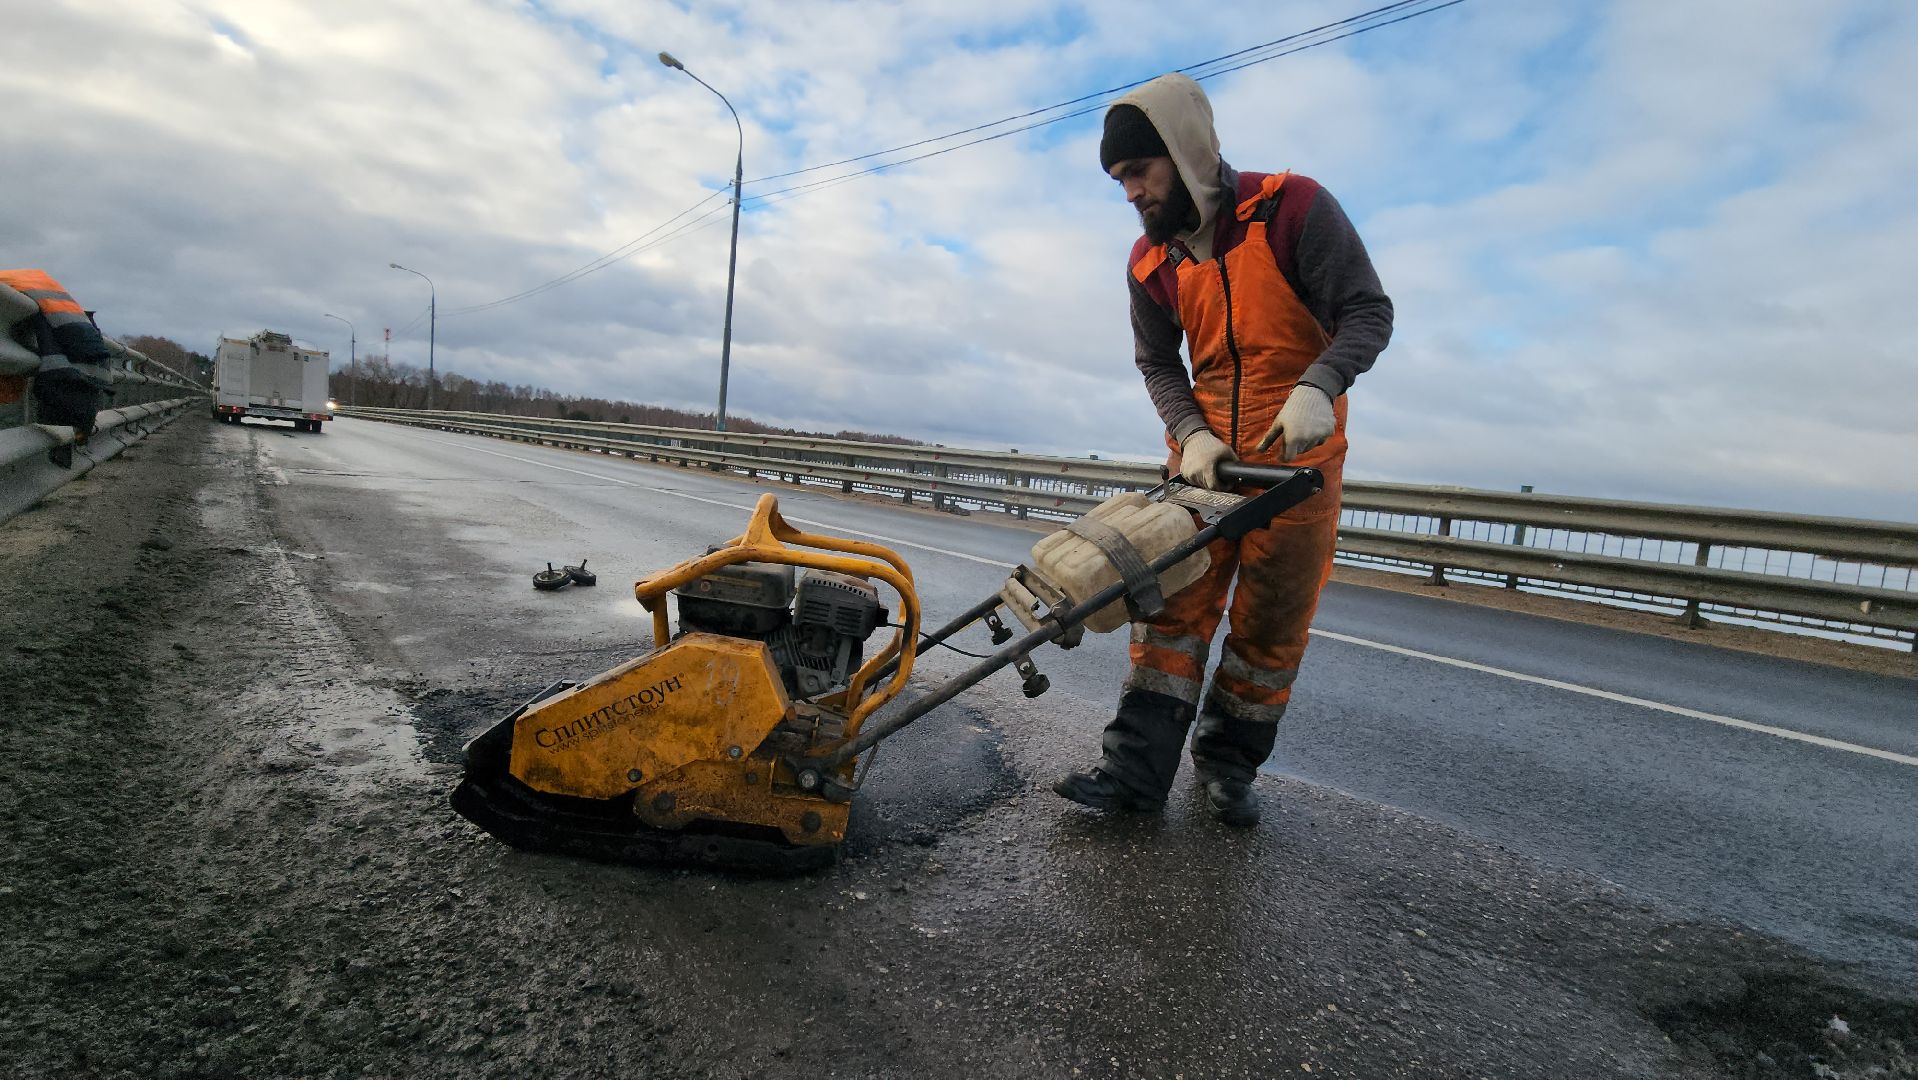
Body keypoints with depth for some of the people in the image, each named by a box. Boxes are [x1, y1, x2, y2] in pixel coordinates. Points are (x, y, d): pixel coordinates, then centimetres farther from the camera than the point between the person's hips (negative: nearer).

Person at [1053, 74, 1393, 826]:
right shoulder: (1150, 263, 2)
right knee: (1173, 603, -4)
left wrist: (1317, 388, -30)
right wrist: (1191, 433, -10)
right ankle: (1137, 766, -2)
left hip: (1297, 455, -3)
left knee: (1271, 622, 3)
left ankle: (1229, 765, 18)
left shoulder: (1293, 208, -12)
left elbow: (1368, 312, -12)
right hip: (1203, 454, 3)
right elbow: (1157, 364, 8)